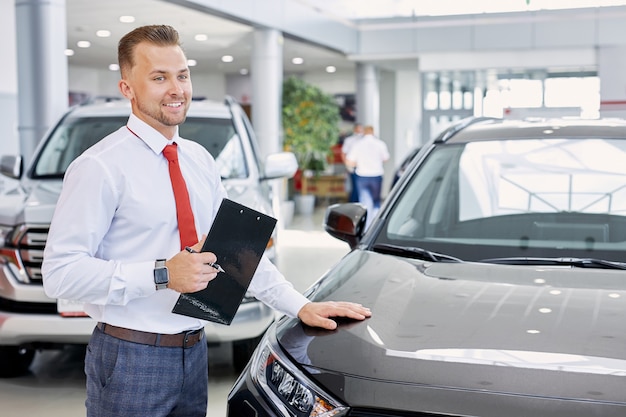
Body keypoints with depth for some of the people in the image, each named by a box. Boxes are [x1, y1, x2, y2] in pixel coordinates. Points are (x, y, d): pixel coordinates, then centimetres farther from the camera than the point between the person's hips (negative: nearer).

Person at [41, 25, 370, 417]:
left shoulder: (200, 160, 9)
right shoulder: (101, 167, -13)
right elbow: (60, 272, -18)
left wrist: (300, 305, 1)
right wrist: (161, 275, -26)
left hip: (193, 352, 6)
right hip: (130, 356, -6)